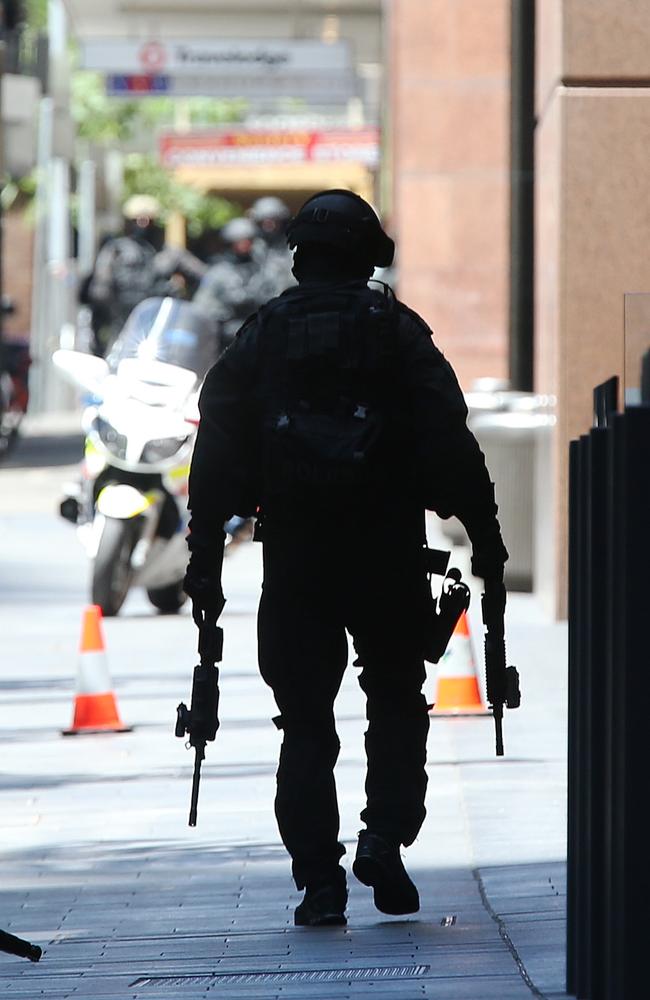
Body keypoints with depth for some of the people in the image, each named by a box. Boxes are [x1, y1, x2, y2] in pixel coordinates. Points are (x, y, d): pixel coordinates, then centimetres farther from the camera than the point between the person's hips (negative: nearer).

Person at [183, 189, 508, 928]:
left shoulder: (261, 336, 5)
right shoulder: (398, 332, 2)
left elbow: (216, 452, 2)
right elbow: (451, 443, -5)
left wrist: (204, 555, 4)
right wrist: (484, 534, 0)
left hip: (293, 556, 1)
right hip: (386, 552, -1)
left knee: (306, 721, 6)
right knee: (397, 702, 15)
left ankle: (319, 879, 1)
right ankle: (385, 841, -3)